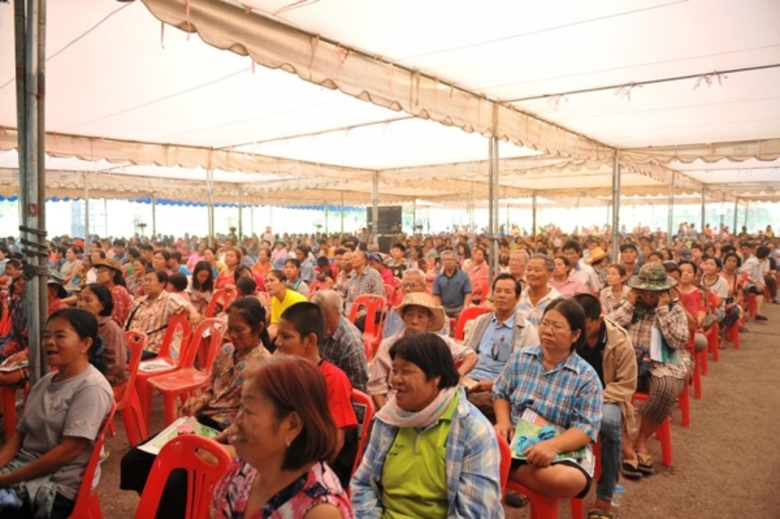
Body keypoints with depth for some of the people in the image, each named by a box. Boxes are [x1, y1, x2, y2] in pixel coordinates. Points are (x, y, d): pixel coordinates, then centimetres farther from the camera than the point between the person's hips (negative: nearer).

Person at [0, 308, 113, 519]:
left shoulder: (91, 388, -16)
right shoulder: (45, 381, 9)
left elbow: (69, 450, -18)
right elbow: (20, 433, 10)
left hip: (58, 484, -7)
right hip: (24, 467, 7)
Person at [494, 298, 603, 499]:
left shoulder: (587, 377, -6)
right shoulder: (520, 358, 5)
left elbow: (586, 428, -12)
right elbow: (500, 393, 12)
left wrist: (553, 445, -30)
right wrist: (503, 421, -10)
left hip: (562, 448, 0)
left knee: (569, 480, -36)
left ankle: (506, 470, -12)